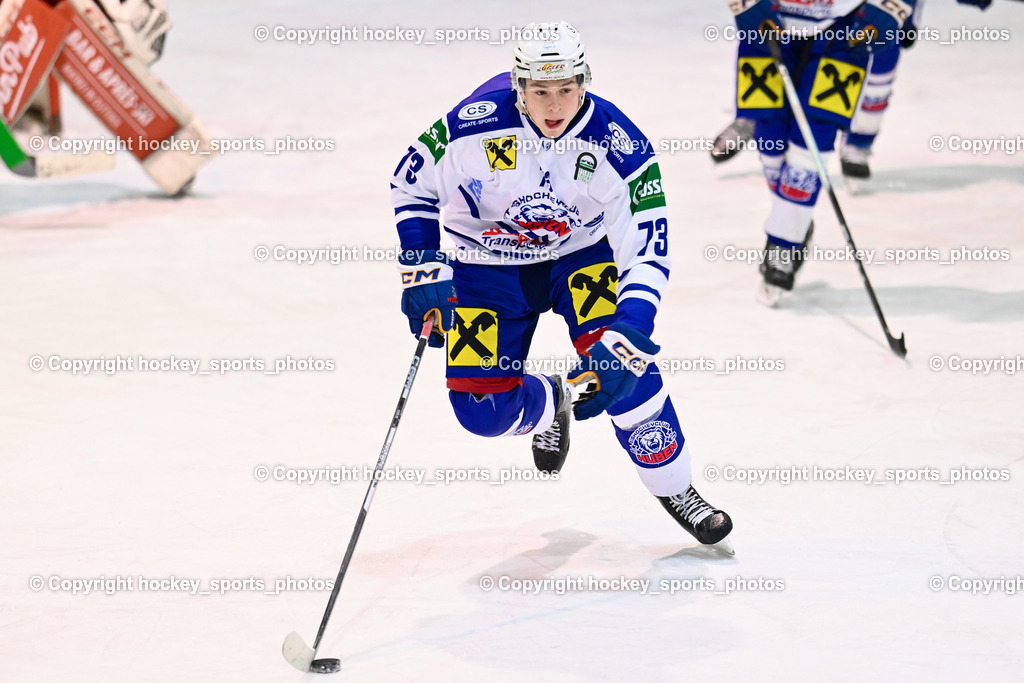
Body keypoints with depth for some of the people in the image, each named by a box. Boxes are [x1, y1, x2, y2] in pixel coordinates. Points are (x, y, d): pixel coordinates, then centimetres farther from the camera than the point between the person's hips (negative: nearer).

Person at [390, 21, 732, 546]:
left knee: (624, 365, -25)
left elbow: (647, 253, -25)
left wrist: (626, 340, -37)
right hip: (489, 262, 1)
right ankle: (548, 403, 29)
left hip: (581, 252, -1)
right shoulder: (474, 124, -26)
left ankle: (674, 489, -3)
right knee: (483, 409, -10)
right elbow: (412, 184, -7)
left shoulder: (617, 144, -26)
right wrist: (423, 267, -15)